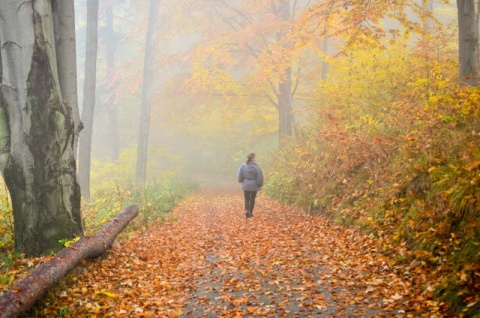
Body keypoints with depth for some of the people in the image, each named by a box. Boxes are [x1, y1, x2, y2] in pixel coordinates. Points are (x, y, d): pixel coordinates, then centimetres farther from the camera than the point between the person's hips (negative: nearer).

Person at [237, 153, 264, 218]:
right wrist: (260, 184, 1)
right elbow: (260, 177, -15)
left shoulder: (243, 165, -11)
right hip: (254, 186, -2)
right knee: (252, 199, 14)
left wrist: (241, 180, 13)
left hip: (246, 186, 2)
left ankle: (246, 210, -9)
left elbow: (239, 175, -5)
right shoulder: (256, 167, -19)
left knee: (247, 199, 12)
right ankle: (251, 212, 21)